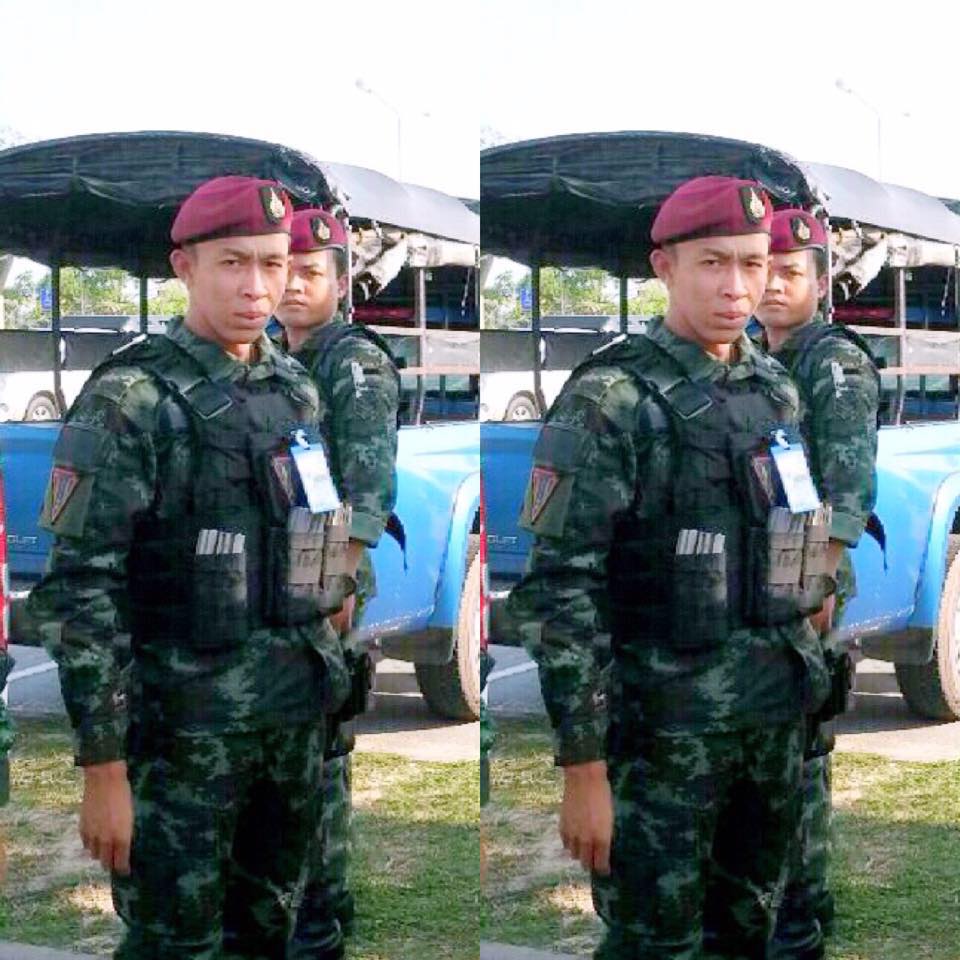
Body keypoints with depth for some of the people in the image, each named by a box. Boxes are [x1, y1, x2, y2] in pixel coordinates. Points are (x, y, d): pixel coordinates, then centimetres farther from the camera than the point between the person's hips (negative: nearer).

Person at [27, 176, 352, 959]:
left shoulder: (297, 390, 7)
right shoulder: (130, 399, -13)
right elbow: (79, 592, -16)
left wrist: (324, 681, 16)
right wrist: (102, 765, -18)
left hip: (295, 718, 6)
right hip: (184, 727, -6)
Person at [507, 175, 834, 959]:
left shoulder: (777, 390, 7)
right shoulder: (609, 400, -14)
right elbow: (559, 593, -17)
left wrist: (802, 682, 15)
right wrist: (583, 766, -19)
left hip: (776, 718, 6)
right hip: (663, 726, -6)